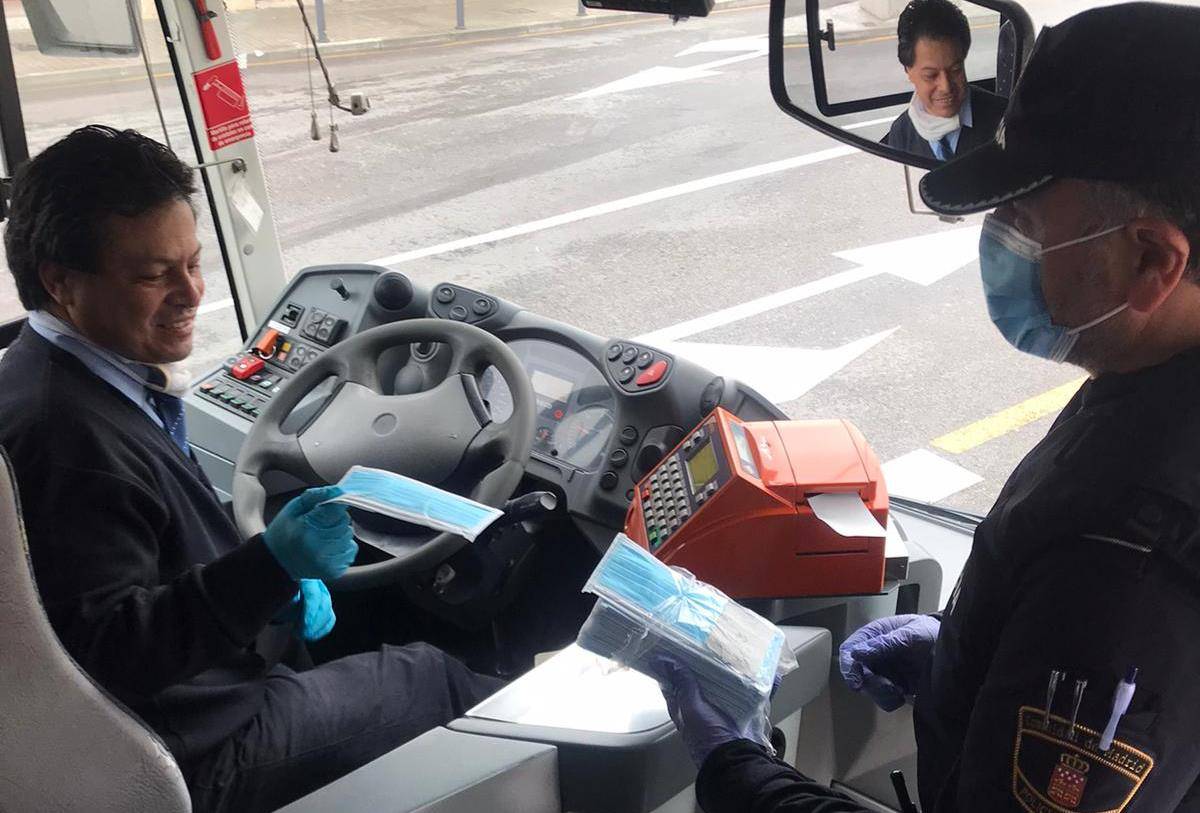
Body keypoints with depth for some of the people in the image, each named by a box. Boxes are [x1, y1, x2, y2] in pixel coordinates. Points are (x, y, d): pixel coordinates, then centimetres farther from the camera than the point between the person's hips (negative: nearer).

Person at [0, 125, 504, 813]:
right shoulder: (71, 435, -32)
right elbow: (111, 650, -31)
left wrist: (275, 576, 0)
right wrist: (270, 567, -39)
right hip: (203, 751, -10)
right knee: (436, 677, 5)